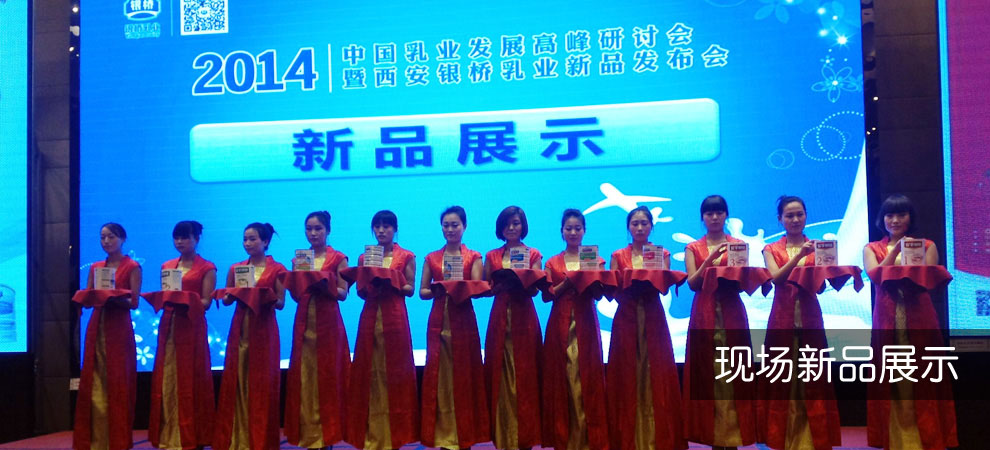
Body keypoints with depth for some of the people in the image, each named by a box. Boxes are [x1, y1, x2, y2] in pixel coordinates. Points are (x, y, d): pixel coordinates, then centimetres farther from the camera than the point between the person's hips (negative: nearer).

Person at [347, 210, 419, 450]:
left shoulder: (406, 257, 4)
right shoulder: (364, 257, 12)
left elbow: (410, 289, 1)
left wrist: (390, 283, -15)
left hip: (395, 318, -3)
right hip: (370, 317, 3)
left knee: (394, 372, -2)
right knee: (369, 372, 1)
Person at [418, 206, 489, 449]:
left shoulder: (474, 257, 4)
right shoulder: (431, 258, 10)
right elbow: (422, 292, 5)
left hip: (463, 321, -2)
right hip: (438, 322, 2)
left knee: (464, 376, -1)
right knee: (439, 377, 1)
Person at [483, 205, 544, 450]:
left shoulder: (533, 255, 7)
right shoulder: (492, 256, 11)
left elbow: (535, 288, -2)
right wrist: (501, 284, -13)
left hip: (524, 318, -1)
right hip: (500, 318, 1)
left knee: (524, 375, -2)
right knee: (500, 376, 0)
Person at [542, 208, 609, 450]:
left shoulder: (595, 260, 10)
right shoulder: (553, 263, 11)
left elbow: (599, 294, 1)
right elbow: (546, 295, 2)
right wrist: (566, 283, -12)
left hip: (586, 324, 0)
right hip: (561, 325, 1)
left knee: (587, 378, -4)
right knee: (562, 378, -2)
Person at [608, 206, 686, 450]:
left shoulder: (662, 254, 9)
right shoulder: (618, 256, 9)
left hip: (653, 319, 0)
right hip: (626, 320, 0)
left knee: (655, 375, -3)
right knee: (627, 377, -1)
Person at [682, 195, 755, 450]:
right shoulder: (693, 249, 9)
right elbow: (692, 283, -4)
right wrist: (710, 259, -16)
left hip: (732, 314, 0)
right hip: (704, 315, 0)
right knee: (706, 373, -2)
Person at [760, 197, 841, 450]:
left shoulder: (816, 248, 8)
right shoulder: (771, 250, 7)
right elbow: (776, 278, -10)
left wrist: (813, 256, -19)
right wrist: (799, 255, -20)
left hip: (810, 318, 1)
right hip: (782, 318, 0)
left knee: (813, 375, -1)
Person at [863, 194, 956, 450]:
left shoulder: (927, 246, 10)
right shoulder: (872, 249, 12)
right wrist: (896, 251, -16)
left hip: (920, 321, 0)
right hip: (886, 322, 1)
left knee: (922, 382, -1)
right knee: (890, 380, 0)